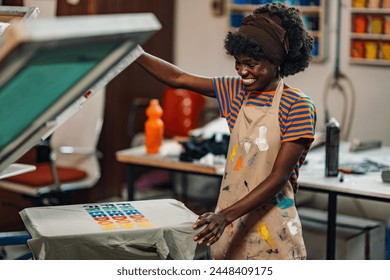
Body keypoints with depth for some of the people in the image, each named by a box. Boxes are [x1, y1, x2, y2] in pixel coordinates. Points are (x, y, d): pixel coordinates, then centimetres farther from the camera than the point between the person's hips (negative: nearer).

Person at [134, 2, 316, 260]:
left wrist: (227, 215, -23)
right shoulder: (238, 92, 7)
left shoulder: (297, 107, -11)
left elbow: (278, 178, -16)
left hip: (270, 226, -5)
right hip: (231, 224, 5)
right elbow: (178, 78, 7)